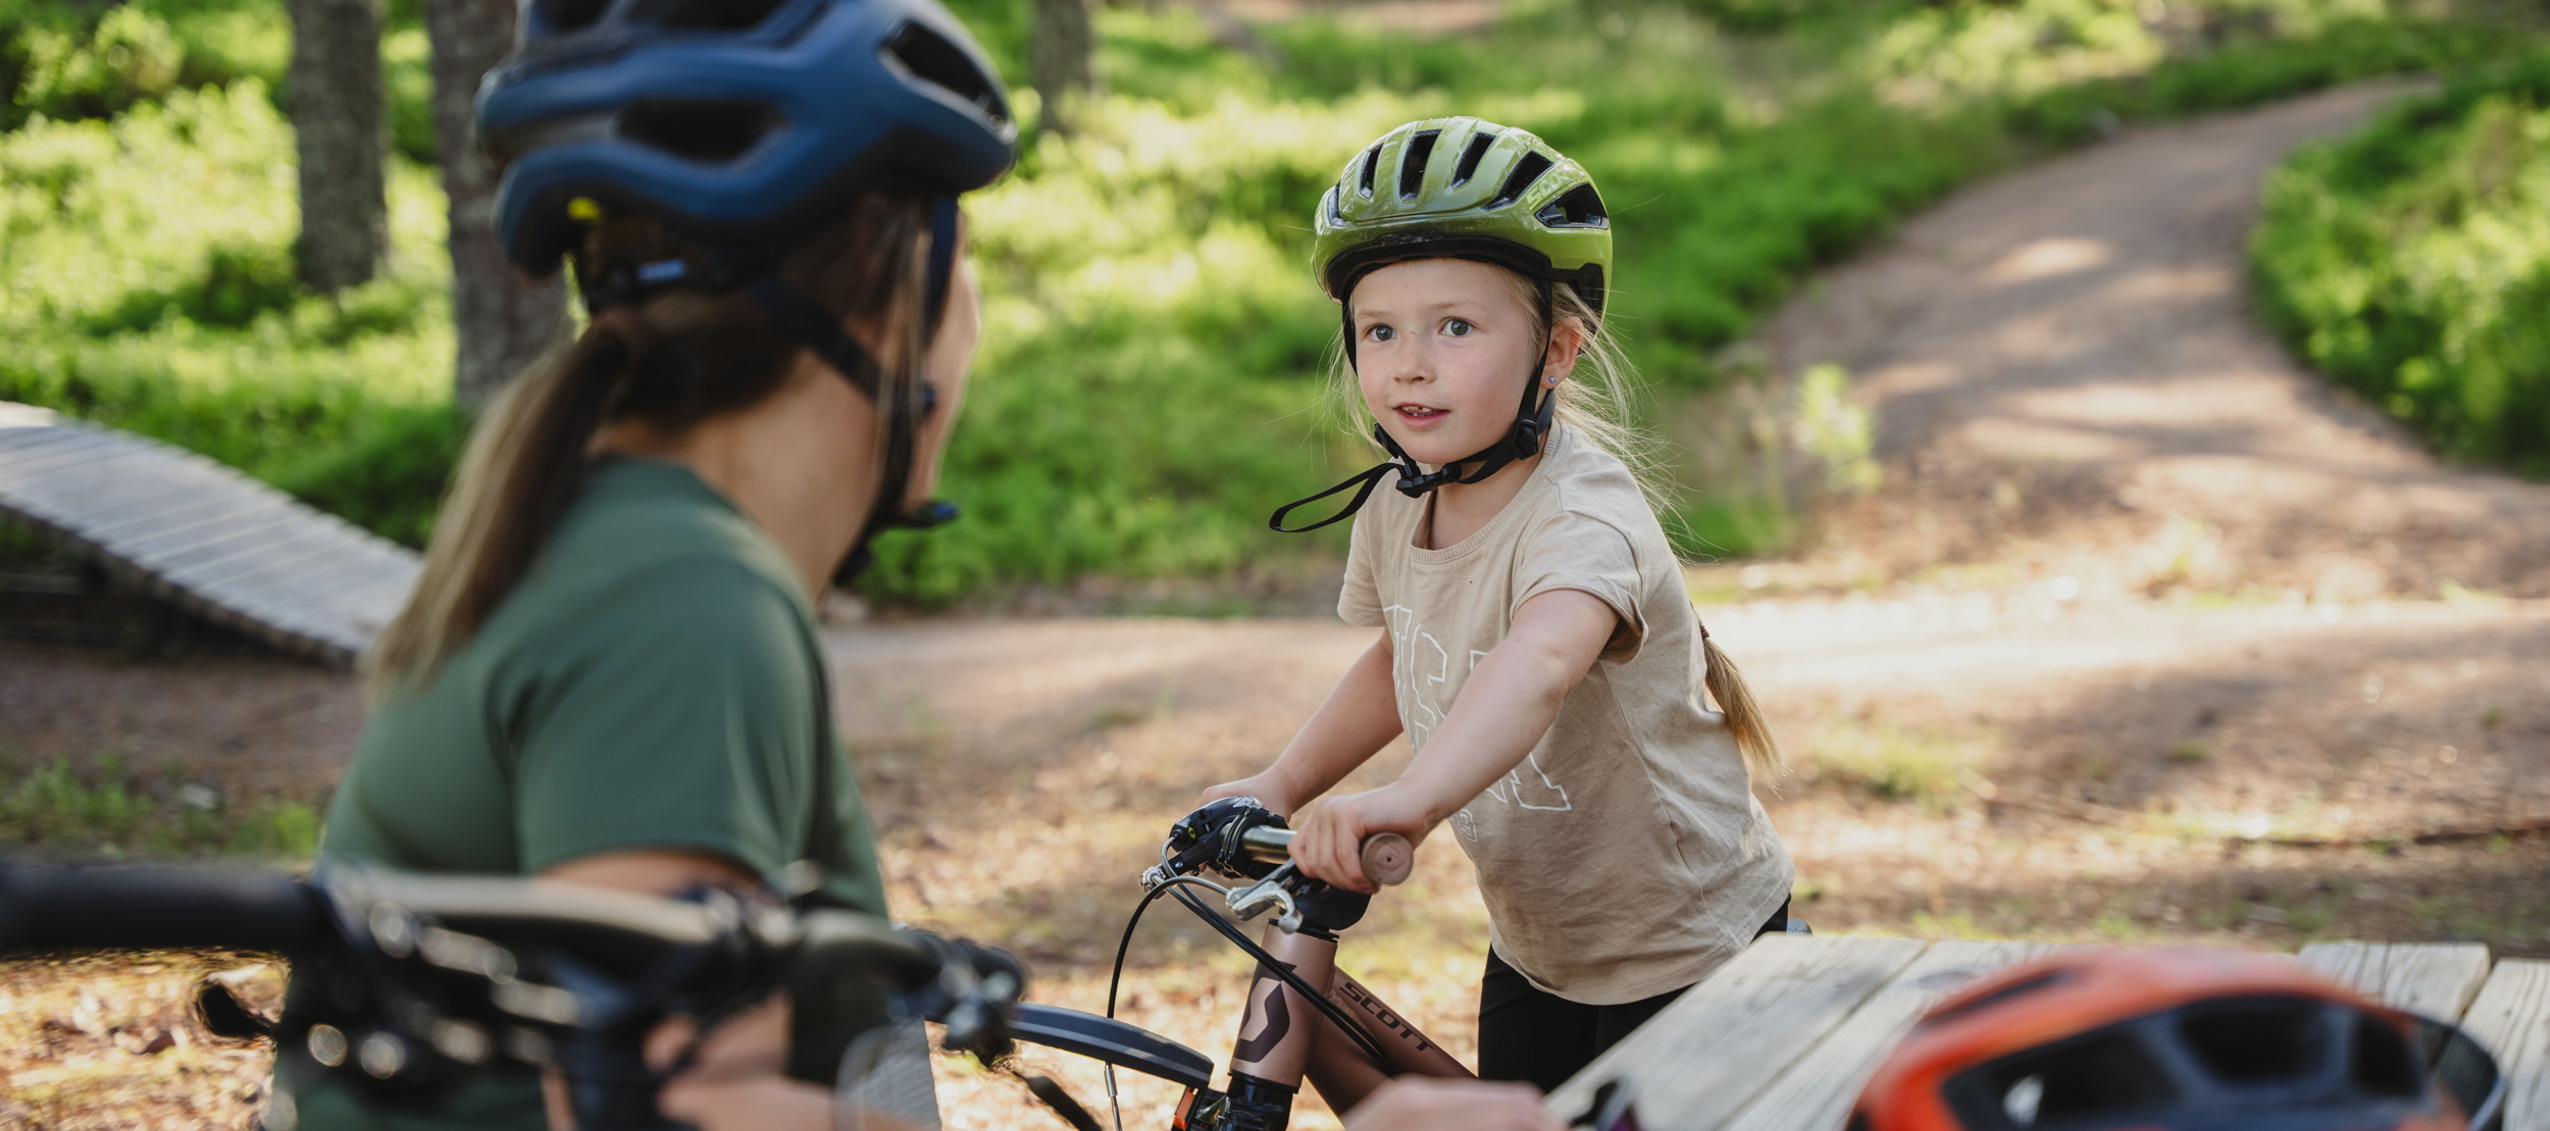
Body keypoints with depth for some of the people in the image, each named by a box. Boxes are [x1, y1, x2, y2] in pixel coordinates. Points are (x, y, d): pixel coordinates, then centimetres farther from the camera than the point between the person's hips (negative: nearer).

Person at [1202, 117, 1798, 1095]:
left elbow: (1542, 659, -52)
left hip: (1689, 961, -7)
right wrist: (1280, 785, 5)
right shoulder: (1396, 508, -6)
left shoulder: (1585, 514, -30)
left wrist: (1412, 797, -69)